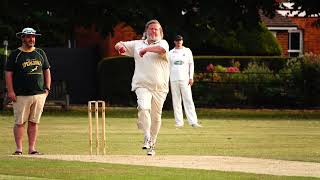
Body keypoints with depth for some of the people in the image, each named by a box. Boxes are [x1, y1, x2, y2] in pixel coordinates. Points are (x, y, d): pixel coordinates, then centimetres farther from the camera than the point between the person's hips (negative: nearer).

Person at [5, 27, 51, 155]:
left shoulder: (40, 53, 14)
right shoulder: (15, 54, 2)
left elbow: (47, 71, 19)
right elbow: (8, 73, -1)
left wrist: (47, 88, 8)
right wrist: (10, 91, -11)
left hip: (39, 94, 4)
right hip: (21, 95, -4)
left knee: (34, 122, 4)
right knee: (20, 122, -4)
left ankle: (32, 148, 8)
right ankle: (19, 149, 0)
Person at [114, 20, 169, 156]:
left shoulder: (163, 43, 7)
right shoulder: (137, 44, 17)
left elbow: (162, 49, -18)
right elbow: (118, 45, 18)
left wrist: (146, 49, -18)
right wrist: (121, 47, -4)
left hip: (159, 87, 0)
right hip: (142, 85, 0)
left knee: (156, 116, 4)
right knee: (144, 108, -26)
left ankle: (152, 144, 19)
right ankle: (147, 138, -21)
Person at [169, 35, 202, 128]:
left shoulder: (187, 51, 10)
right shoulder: (171, 53, 12)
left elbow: (191, 64, 8)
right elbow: (168, 67, 12)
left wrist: (191, 77, -2)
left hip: (184, 78, -2)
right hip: (173, 79, 2)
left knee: (188, 100, -9)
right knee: (176, 101, 1)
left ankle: (193, 121, -15)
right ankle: (179, 122, 4)